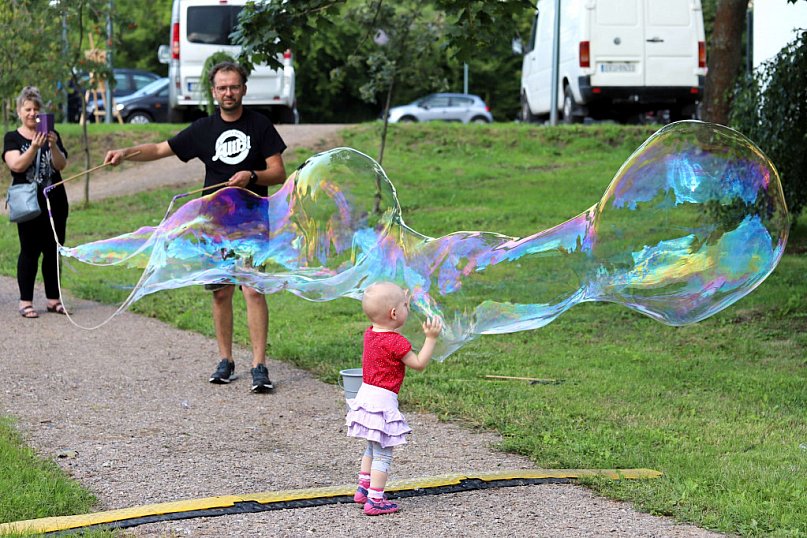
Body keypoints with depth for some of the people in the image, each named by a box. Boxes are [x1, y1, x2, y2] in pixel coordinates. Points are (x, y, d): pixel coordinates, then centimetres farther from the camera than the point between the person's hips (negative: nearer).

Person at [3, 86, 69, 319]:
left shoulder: (52, 135, 9)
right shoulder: (12, 138, 2)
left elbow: (61, 165, -3)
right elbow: (17, 164, -14)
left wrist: (53, 146, -22)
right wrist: (34, 147, -28)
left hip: (54, 203, 3)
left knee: (53, 250, 6)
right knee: (30, 250, -3)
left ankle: (53, 299, 15)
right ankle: (25, 301, 0)